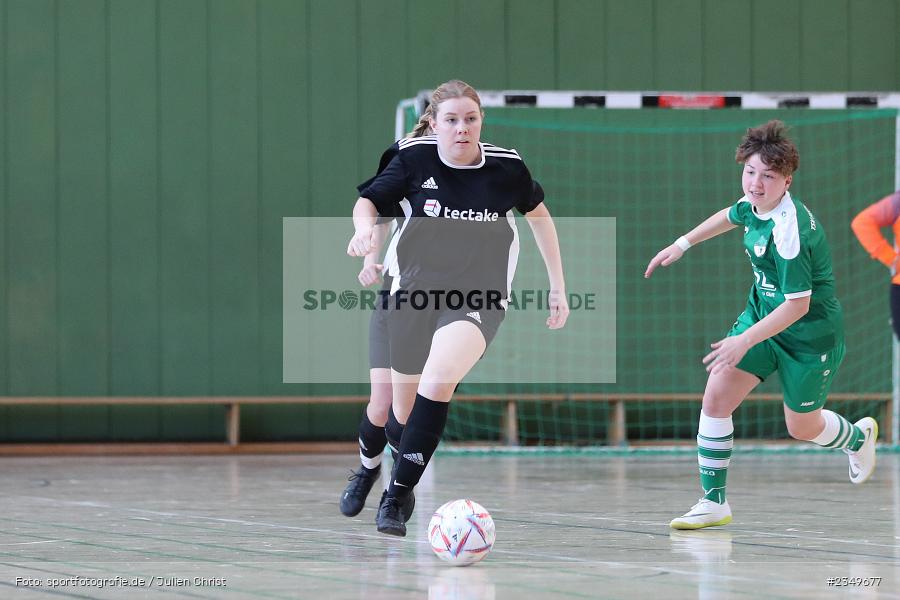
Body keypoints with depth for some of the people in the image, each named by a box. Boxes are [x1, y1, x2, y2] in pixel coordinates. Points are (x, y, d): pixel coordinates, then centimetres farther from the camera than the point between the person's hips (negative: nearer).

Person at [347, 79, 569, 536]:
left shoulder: (506, 166, -7)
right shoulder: (414, 158, -9)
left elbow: (538, 214, 10)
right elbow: (369, 201, 3)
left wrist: (558, 287, 11)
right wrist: (364, 225, -21)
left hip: (478, 299, -2)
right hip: (414, 292, 2)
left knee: (437, 382, -30)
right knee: (403, 411, 10)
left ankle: (396, 498, -24)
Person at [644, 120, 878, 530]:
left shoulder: (789, 230, -32)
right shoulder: (755, 203, -8)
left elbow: (798, 304, -31)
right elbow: (731, 216, 19)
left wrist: (745, 341, -31)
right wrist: (682, 244, 22)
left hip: (808, 335, -7)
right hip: (762, 312, 7)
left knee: (801, 428, 13)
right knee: (716, 396, -10)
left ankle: (857, 436, 48)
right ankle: (714, 502, -2)